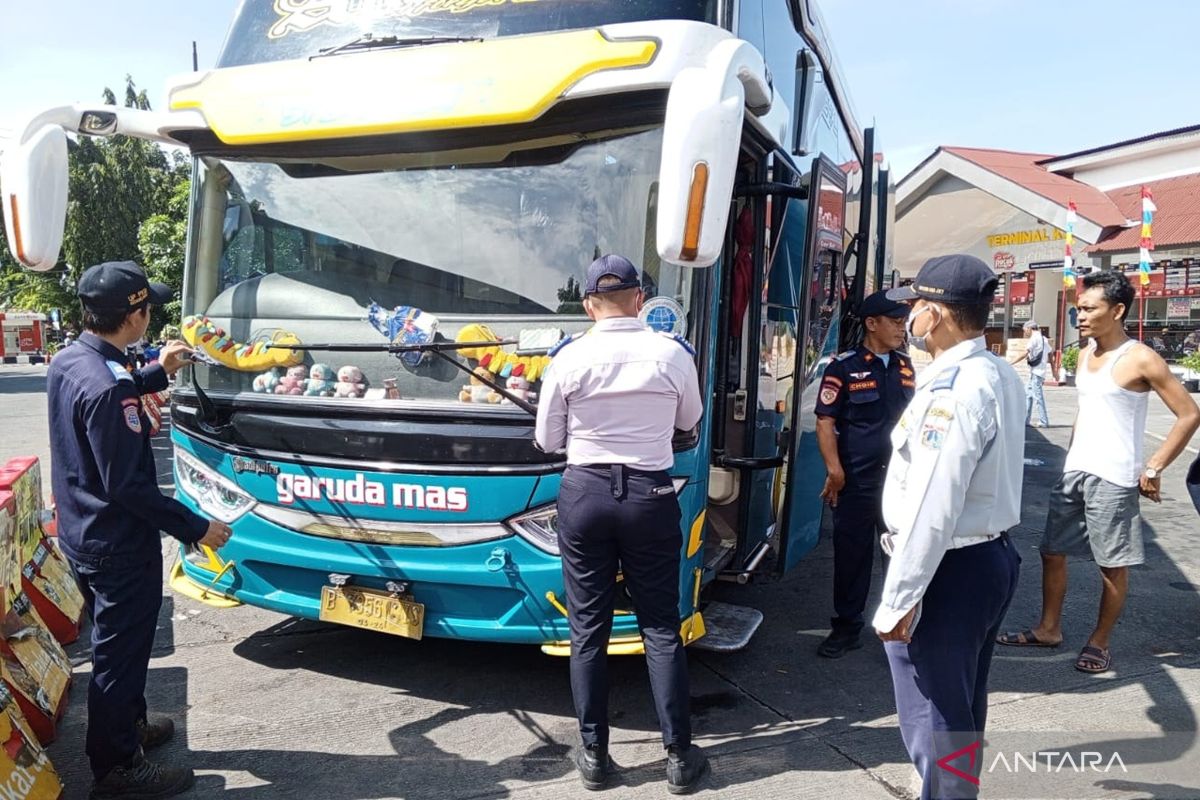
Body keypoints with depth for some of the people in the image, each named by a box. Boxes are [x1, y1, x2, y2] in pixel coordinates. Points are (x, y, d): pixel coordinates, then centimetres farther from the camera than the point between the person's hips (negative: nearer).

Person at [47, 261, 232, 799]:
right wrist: (197, 528, -21)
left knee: (116, 644, 26)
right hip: (120, 547, -10)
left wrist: (157, 372, 24)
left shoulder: (66, 363, 0)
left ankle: (128, 727, 45)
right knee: (120, 655, 7)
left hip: (82, 537, 10)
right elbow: (127, 485, -28)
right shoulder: (109, 388, -29)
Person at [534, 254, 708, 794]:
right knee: (661, 628, 10)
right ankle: (679, 756, 17)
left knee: (588, 627, 10)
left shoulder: (570, 358, -7)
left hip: (585, 493, 0)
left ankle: (594, 756, 20)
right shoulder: (673, 353, -5)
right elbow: (689, 420, 12)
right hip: (650, 496, 0)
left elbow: (547, 440, 2)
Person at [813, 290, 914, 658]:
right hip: (857, 480, -4)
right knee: (852, 554, 6)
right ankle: (847, 627, 19)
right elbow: (825, 421, -9)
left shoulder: (906, 367, 9)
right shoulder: (844, 367, -7)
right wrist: (834, 470, -17)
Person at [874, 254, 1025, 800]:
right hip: (992, 556, 10)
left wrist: (898, 598, -23)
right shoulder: (1001, 376, 7)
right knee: (963, 711, 24)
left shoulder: (952, 389, -24)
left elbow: (933, 508, -27)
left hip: (948, 570, -10)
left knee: (934, 722, 4)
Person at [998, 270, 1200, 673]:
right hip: (1074, 472, 7)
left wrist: (1153, 469, -12)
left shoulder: (1140, 360, -12)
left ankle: (1100, 642, 20)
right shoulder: (1084, 355, 10)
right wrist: (1072, 454, 12)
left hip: (1114, 478, -7)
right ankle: (1048, 628, 27)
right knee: (1052, 551, 12)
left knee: (1112, 564, 5)